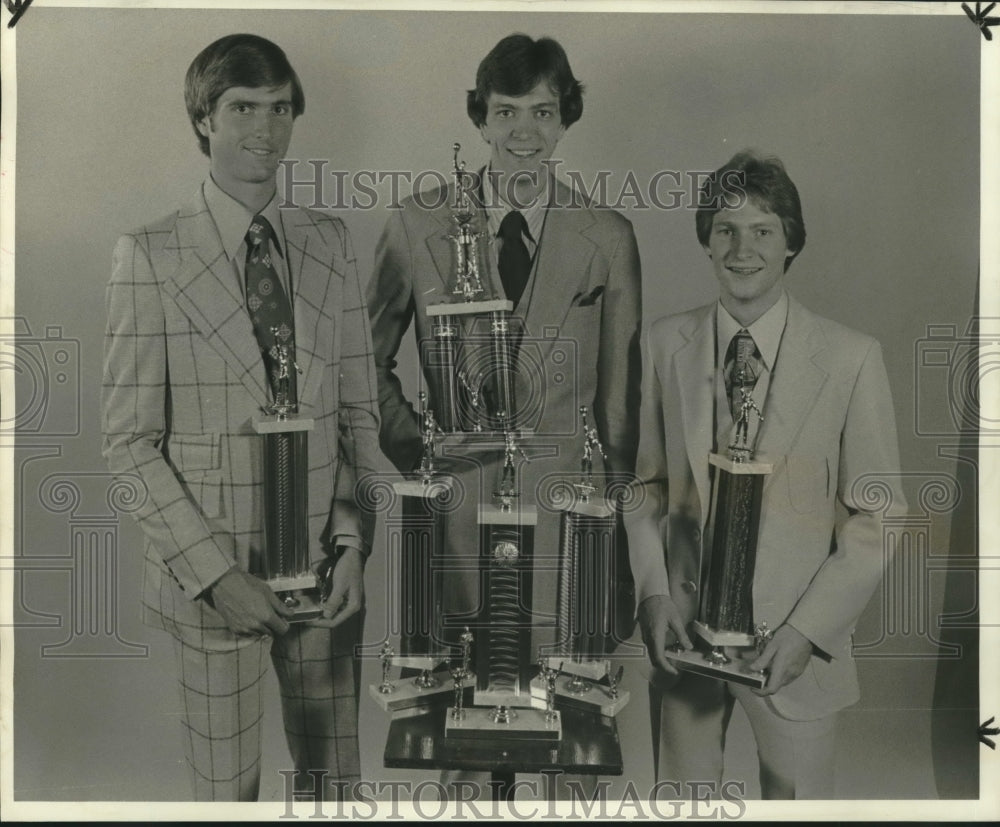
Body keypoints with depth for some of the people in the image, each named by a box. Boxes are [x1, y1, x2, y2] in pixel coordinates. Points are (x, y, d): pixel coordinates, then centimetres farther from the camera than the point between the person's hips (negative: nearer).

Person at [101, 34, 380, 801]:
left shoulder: (330, 242, 6)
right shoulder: (151, 254, -6)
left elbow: (360, 409, 7)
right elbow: (130, 438, -6)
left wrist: (354, 542, -3)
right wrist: (213, 571, -12)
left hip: (327, 565, 3)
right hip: (216, 572, -3)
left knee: (337, 778, 15)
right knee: (227, 788, 11)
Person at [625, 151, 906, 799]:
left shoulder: (851, 358, -10)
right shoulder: (666, 344, -2)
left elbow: (877, 515, -7)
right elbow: (645, 482, 4)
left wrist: (807, 629, -13)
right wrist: (654, 593, -6)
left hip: (796, 637, -2)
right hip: (680, 625, 2)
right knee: (681, 793, 19)